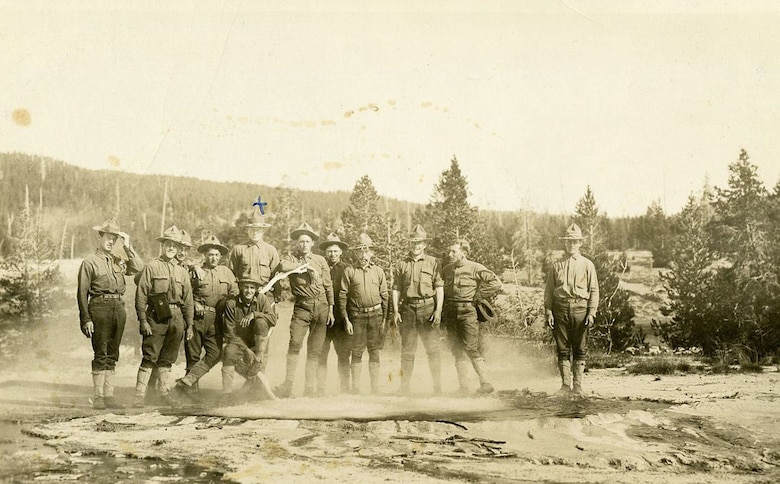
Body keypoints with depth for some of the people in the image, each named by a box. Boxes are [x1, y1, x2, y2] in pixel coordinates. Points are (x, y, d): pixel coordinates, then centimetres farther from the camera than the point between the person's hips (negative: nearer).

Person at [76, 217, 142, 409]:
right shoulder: (90, 262, 1)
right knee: (100, 354, -7)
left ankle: (109, 395, 10)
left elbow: (138, 268, 2)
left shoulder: (119, 261, 17)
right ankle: (98, 397, -4)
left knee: (112, 355, 7)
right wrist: (86, 319, -10)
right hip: (100, 308, -5)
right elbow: (82, 293, -3)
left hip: (119, 308, 6)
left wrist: (128, 248, 1)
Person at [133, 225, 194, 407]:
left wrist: (189, 324, 11)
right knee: (150, 357, -7)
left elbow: (188, 301, 17)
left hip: (177, 318, 4)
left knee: (168, 358, 9)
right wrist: (143, 320, -10)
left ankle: (164, 392, 17)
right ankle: (140, 394, -6)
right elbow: (141, 296, -3)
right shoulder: (151, 267, 2)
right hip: (156, 317, -4)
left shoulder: (182, 271, 15)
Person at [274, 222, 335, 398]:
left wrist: (331, 310, 8)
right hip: (302, 307, -2)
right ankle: (287, 385, -15)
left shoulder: (320, 260, 12)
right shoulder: (290, 259, 6)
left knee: (315, 350, 3)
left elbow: (328, 286, 13)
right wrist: (304, 265, -12)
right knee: (295, 343, -17)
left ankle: (310, 387, 8)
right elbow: (283, 266, -20)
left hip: (321, 307, 2)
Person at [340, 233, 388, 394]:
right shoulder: (349, 271, 3)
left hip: (375, 314, 2)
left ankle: (375, 389, 10)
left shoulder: (378, 271, 9)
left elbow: (384, 295, 11)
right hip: (357, 315, -2)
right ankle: (355, 389, 5)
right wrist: (346, 319, -5)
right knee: (356, 352, 0)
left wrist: (384, 319, 6)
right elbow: (343, 296, 1)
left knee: (374, 352, 5)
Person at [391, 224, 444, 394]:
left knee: (433, 347, -4)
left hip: (427, 307, -2)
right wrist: (395, 311, 1)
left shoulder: (433, 262, 7)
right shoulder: (401, 265, 13)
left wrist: (438, 310, -7)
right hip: (407, 308, 2)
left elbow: (439, 288, 2)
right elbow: (396, 289, 12)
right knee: (407, 349, 4)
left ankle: (437, 385, 1)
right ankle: (405, 385, 10)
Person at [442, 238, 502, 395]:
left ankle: (485, 383, -5)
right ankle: (463, 386, 9)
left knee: (471, 348, -12)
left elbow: (496, 283, -9)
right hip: (451, 313, 6)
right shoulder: (446, 270, 12)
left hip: (468, 312, -6)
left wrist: (477, 298, -8)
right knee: (457, 351, 5)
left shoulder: (475, 268, -5)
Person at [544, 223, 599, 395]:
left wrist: (592, 313, -6)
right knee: (563, 349, 3)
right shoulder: (556, 265, 10)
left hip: (580, 308, -1)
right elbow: (549, 291, 9)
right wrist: (548, 312, -1)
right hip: (561, 309, 1)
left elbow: (594, 290, 4)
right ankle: (565, 384, 8)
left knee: (580, 349, 2)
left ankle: (578, 385, 9)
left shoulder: (587, 265, 6)